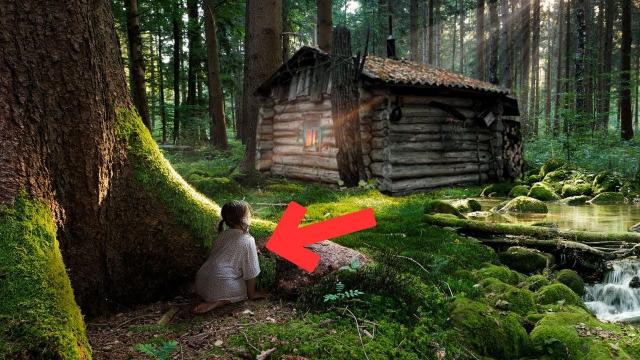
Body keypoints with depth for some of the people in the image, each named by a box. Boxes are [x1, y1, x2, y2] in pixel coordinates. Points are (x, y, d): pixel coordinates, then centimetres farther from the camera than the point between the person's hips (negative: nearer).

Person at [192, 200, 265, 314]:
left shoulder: (223, 235, 12)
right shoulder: (248, 240, -7)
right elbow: (251, 272, -4)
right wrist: (251, 294, 9)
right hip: (219, 287, -8)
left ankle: (209, 299, 6)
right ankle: (219, 302, -8)